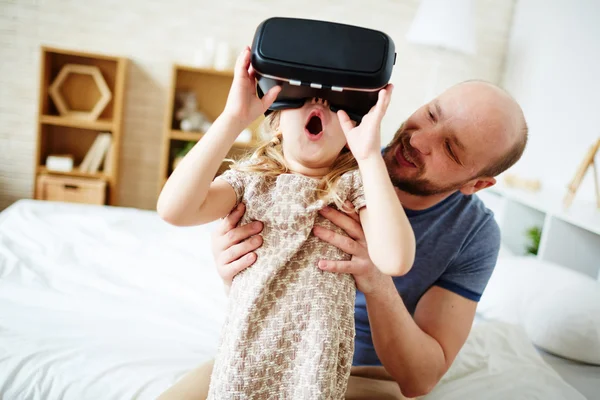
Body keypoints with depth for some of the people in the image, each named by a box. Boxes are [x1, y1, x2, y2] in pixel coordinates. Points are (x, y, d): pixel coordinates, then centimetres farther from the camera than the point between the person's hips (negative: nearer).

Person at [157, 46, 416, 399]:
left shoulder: (357, 184, -5)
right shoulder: (250, 178, -1)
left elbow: (395, 260, -22)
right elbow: (173, 210, -18)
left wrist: (370, 155, -23)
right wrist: (233, 119, -21)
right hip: (242, 356, 2)